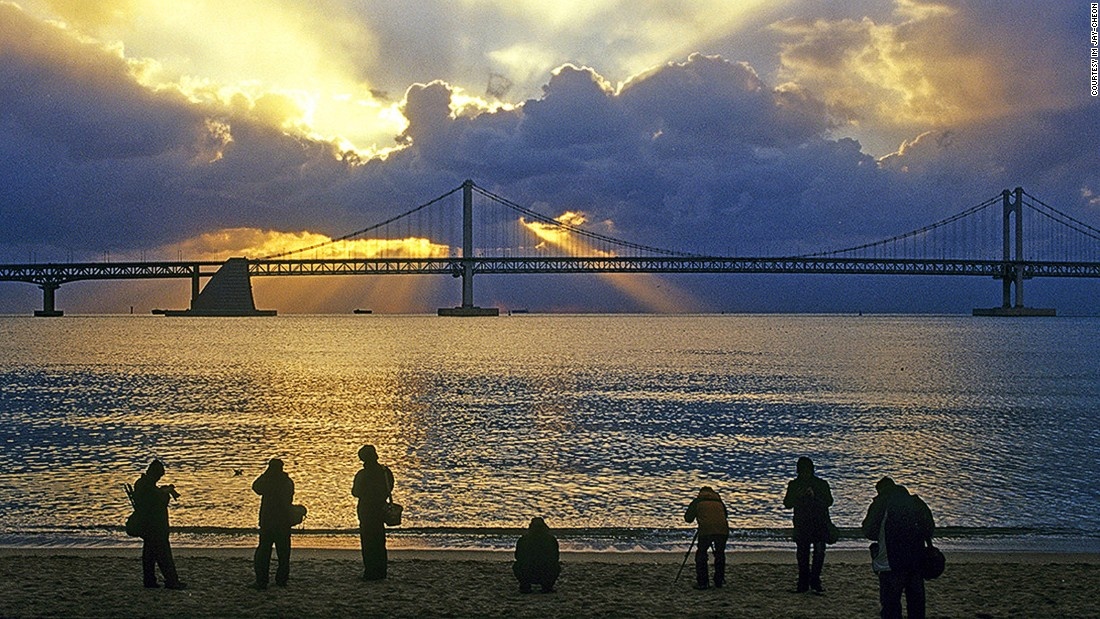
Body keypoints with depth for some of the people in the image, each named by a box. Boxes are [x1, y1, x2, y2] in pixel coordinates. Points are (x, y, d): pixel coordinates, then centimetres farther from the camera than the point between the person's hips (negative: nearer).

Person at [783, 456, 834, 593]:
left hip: (820, 523, -2)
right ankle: (803, 584, 11)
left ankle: (815, 581, -2)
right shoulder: (794, 485, 8)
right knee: (802, 555, 3)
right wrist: (797, 496, -14)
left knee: (819, 552, -12)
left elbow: (829, 501, -4)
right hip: (801, 524, 2)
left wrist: (815, 496, -20)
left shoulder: (822, 484, 3)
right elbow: (787, 504, 5)